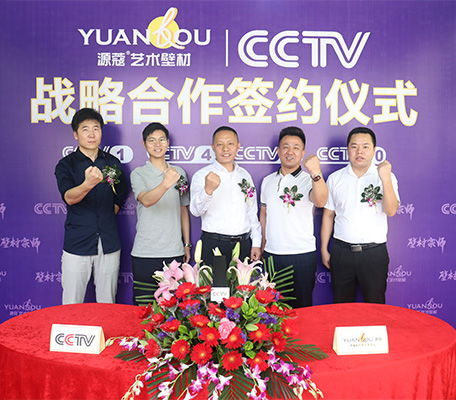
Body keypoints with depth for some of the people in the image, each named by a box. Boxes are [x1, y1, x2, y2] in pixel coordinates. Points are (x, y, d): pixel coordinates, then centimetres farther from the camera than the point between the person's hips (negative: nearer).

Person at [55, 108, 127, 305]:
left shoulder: (113, 163, 9)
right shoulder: (66, 164, 0)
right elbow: (69, 197, -18)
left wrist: (106, 218, 10)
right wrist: (88, 184, -37)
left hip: (109, 244, 2)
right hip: (77, 244, -2)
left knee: (107, 307, 10)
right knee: (71, 309, 5)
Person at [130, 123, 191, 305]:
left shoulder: (179, 172, 10)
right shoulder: (138, 174, -2)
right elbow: (146, 200, -22)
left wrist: (187, 244, 14)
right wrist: (166, 184, -41)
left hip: (175, 252, 3)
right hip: (145, 253, -3)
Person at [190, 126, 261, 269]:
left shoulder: (245, 175, 12)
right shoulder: (202, 175, -2)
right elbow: (196, 211, -16)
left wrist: (256, 243, 11)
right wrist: (208, 190, -34)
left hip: (243, 245, 4)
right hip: (213, 245, -4)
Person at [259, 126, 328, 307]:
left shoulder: (308, 180, -6)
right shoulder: (268, 181, 9)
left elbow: (320, 201, -27)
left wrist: (316, 173, -43)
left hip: (302, 256, -4)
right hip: (271, 254, 4)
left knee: (301, 307, 7)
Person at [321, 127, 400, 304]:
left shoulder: (386, 176, 1)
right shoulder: (335, 178, 6)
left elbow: (391, 211, -12)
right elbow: (328, 215, 10)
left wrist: (386, 179, -24)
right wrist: (324, 249, 8)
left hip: (374, 252, -1)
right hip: (341, 251, 2)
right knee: (341, 307, 12)